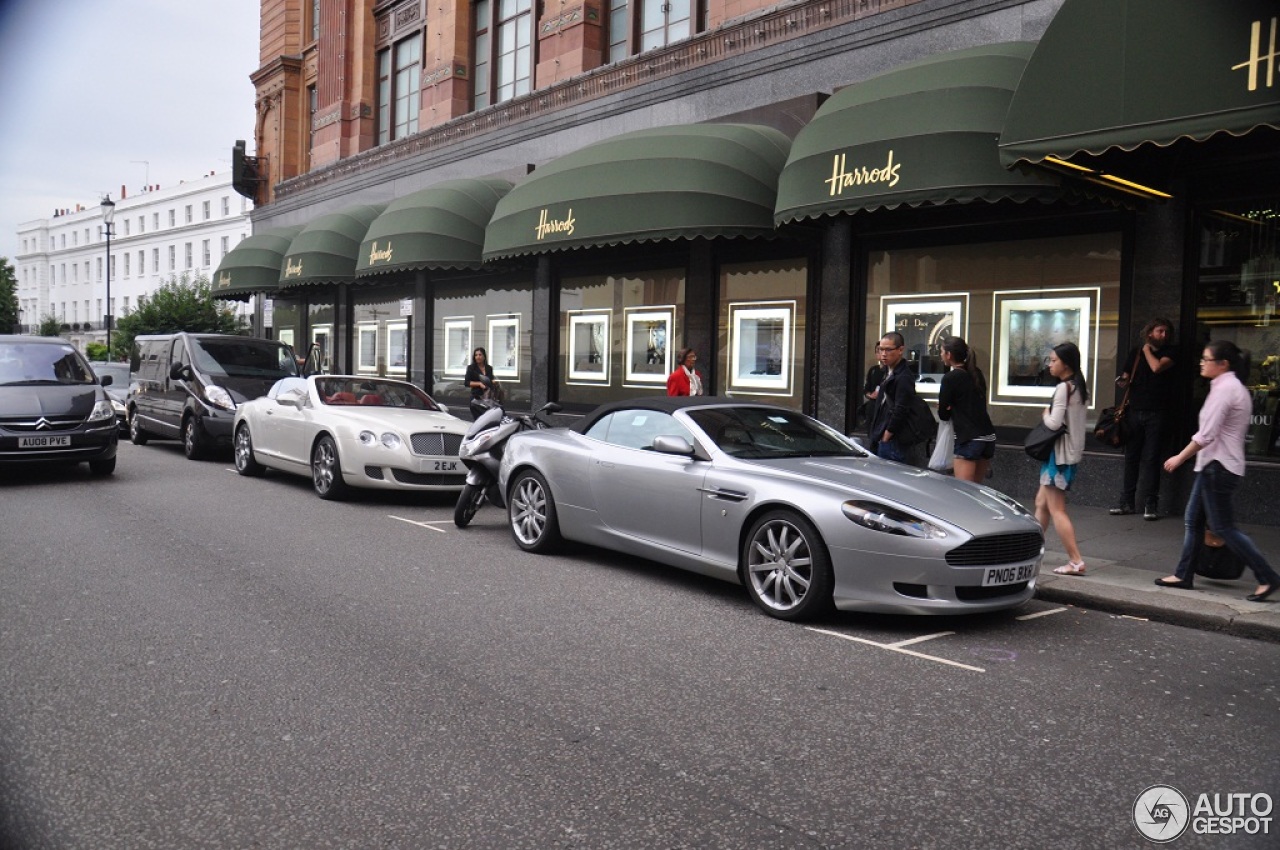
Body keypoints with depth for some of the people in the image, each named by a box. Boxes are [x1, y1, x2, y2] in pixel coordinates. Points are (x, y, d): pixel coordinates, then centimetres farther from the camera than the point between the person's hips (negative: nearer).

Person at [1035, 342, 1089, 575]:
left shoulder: (1063, 388, -17)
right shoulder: (1080, 387, 12)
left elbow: (1054, 422, -23)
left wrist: (1045, 414, -4)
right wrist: (1050, 415, 5)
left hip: (1061, 452, -10)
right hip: (1073, 450, 10)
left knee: (1056, 510, -5)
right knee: (1042, 502, 17)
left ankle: (1076, 561, -5)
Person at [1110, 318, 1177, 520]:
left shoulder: (1169, 352, 2)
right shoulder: (1136, 352, 12)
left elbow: (1157, 367, -17)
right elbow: (1126, 378, 18)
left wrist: (1147, 351, 0)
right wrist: (1122, 382, -5)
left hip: (1156, 413, -3)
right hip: (1134, 411, 4)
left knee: (1151, 458, -5)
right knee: (1131, 456, 7)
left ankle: (1150, 503, -1)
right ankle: (1127, 501, 13)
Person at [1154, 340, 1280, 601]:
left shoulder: (1224, 389, -17)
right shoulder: (1235, 387, 14)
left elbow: (1206, 435, -21)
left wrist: (1179, 458, -11)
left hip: (1218, 466, -10)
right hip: (1216, 464, 10)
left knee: (1223, 526, -4)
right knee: (1193, 520, 13)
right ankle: (1184, 574, 18)